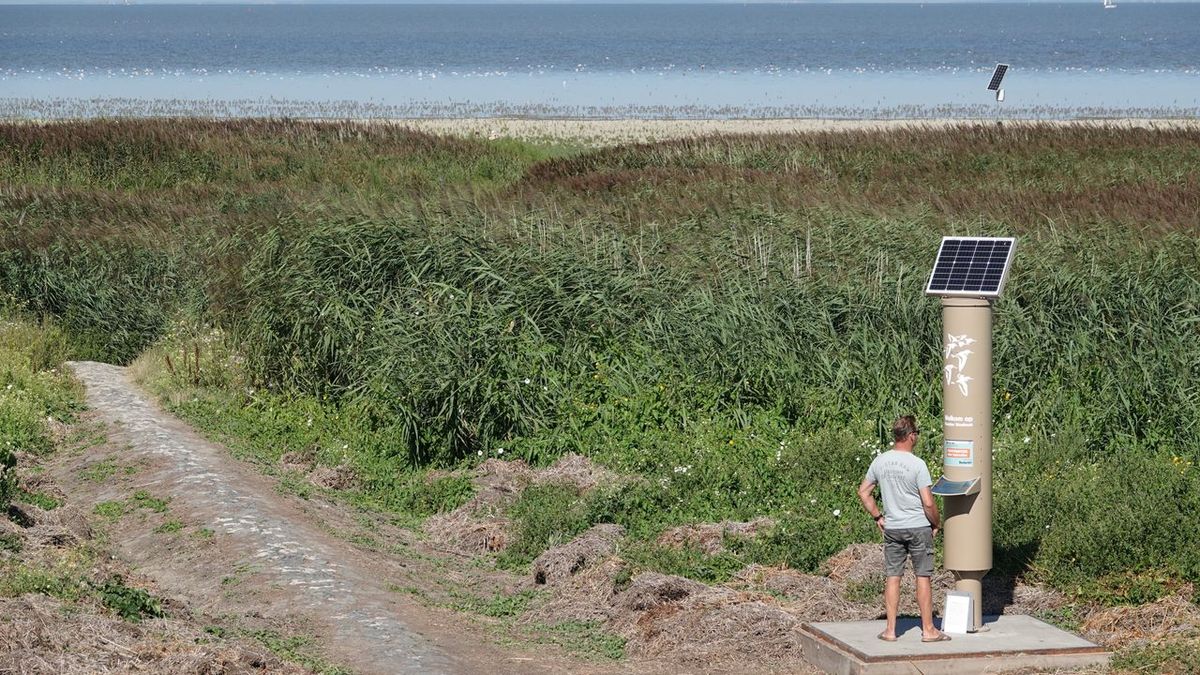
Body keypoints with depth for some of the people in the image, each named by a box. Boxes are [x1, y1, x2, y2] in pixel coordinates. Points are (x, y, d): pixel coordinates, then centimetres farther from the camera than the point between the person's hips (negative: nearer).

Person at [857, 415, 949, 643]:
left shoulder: (880, 461, 1)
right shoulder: (917, 464, -15)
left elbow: (863, 492, 9)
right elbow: (928, 502, -17)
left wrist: (877, 517, 15)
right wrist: (936, 523, -1)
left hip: (891, 528, 4)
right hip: (919, 528, -4)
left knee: (893, 577, 8)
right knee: (923, 577, 4)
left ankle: (890, 630, 10)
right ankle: (928, 630, 9)